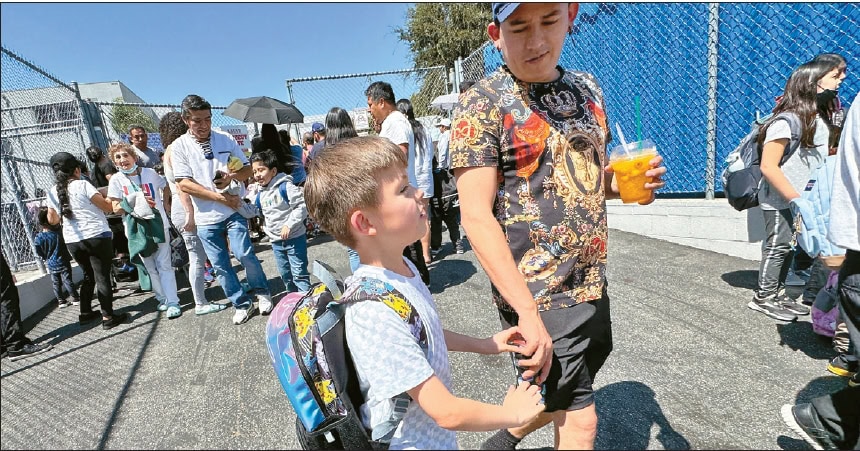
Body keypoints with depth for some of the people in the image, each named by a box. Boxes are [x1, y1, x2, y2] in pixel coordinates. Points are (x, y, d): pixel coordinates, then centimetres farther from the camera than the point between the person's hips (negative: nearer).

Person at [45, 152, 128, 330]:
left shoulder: (52, 192, 7)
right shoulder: (83, 185, -9)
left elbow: (52, 220, 16)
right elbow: (108, 207, -11)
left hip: (72, 241, 6)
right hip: (97, 237, -5)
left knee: (88, 275, 21)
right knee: (102, 277, -1)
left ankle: (85, 313, 29)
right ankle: (108, 317, 0)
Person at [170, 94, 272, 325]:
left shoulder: (225, 139, 1)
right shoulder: (180, 146, -3)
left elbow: (247, 169, 7)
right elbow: (184, 184, -8)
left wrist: (231, 176, -14)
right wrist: (220, 197, -13)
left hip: (233, 210, 0)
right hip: (205, 217, 1)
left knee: (244, 254, -10)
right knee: (220, 266, 6)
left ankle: (262, 292, 15)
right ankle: (242, 304, 21)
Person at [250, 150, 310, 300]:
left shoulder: (285, 187, -16)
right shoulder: (260, 194, 9)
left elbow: (302, 206, -21)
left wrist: (289, 225, -25)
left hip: (295, 238, -8)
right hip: (276, 241, 8)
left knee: (299, 273, -3)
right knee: (285, 274, 19)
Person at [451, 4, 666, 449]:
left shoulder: (587, 88, 8)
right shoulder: (482, 103, -12)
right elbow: (476, 216, -18)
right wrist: (529, 312, -22)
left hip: (591, 286, 7)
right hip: (536, 296, -7)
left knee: (560, 398, 23)